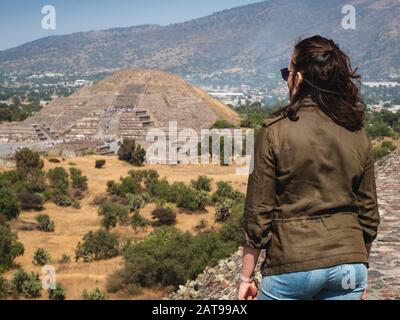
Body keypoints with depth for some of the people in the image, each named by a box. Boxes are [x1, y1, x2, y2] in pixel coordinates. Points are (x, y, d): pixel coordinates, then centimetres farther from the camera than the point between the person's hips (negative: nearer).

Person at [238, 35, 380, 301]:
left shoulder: (276, 131, -10)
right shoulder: (358, 134, 2)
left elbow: (258, 212, -8)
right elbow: (369, 212, 8)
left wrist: (247, 277, 1)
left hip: (292, 264, -4)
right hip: (349, 264, 4)